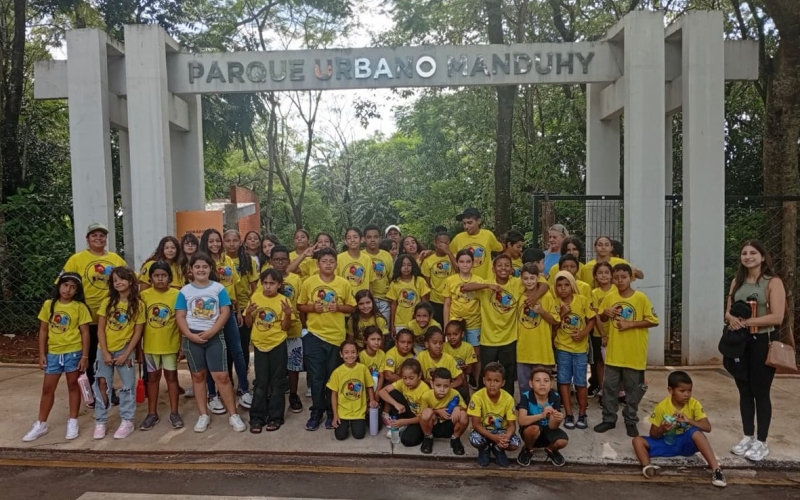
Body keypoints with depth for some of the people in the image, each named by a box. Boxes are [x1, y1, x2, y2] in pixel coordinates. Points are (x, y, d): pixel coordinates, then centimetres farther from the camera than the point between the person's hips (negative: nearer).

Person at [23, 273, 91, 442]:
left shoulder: (80, 307, -7)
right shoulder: (49, 304, 1)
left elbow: (85, 333, -6)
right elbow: (43, 330, 6)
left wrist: (85, 356, -9)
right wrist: (42, 354, 2)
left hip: (73, 352, -3)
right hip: (53, 353, 3)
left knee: (73, 386, 9)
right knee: (47, 388, 10)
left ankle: (73, 422, 20)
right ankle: (41, 424, 22)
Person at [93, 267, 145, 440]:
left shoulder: (138, 304, -6)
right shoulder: (107, 302, -1)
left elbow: (137, 332, -5)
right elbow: (100, 329, -2)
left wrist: (126, 354, -11)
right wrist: (105, 353, -10)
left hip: (125, 350, -2)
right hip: (105, 350, 2)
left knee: (128, 385, 2)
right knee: (102, 384, 3)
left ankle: (127, 421, 13)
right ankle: (100, 422, 13)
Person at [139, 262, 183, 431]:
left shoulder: (177, 294, -7)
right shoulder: (145, 295, -4)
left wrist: (183, 344, -4)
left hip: (170, 344, -1)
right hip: (150, 345, 1)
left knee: (171, 376, 9)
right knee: (152, 377, 13)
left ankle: (174, 413, 18)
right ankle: (152, 413, 23)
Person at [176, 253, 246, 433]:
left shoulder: (219, 288, 0)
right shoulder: (185, 291, 3)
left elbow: (225, 312, -5)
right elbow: (180, 316, 0)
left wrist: (211, 332, -14)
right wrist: (190, 335, -14)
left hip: (215, 337, -2)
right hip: (192, 337, 2)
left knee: (221, 376, -5)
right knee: (198, 376, 10)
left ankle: (233, 415, 4)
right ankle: (203, 415, 20)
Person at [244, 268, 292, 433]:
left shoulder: (284, 300, -9)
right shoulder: (255, 297, -2)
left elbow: (285, 327, -8)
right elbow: (249, 324, 4)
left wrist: (288, 314, -25)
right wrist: (248, 312, -16)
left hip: (278, 345, -2)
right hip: (259, 345, 2)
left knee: (277, 383, 7)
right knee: (260, 383, 9)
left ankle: (275, 417, 18)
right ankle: (257, 417, 17)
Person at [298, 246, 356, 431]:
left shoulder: (344, 284, -1)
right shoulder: (308, 282, -1)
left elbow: (352, 307, 6)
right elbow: (300, 306, 6)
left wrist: (338, 307, -13)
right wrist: (312, 307, -14)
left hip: (336, 336, 0)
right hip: (314, 335, 0)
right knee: (316, 377, 6)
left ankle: (331, 412, 25)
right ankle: (317, 411, 21)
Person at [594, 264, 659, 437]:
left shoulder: (641, 298, -9)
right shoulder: (610, 297, 2)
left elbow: (653, 321, -9)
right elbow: (601, 318, 13)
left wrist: (630, 323, -17)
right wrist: (605, 313, -10)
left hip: (634, 353, -3)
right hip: (614, 352, 3)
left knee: (633, 389, 9)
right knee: (609, 387, 9)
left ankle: (631, 421, 24)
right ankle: (609, 419, 22)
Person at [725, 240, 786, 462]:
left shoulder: (773, 282, -8)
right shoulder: (737, 282, 10)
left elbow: (777, 317, -16)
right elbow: (728, 311, 11)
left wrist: (746, 322, -22)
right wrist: (732, 318, -13)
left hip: (762, 342, -5)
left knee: (761, 392, 1)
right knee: (745, 391, 12)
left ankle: (761, 442, 12)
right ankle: (748, 437, 24)